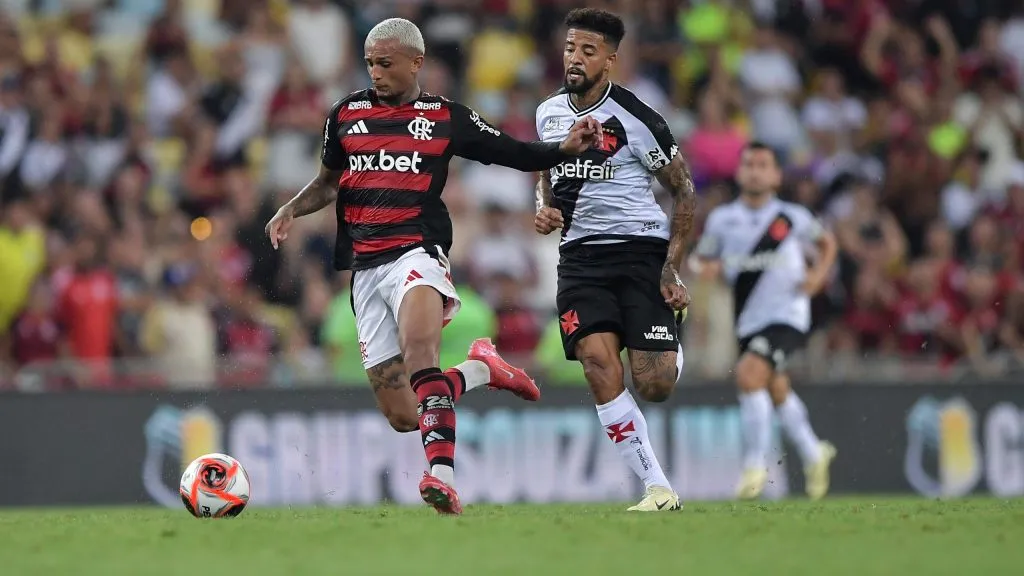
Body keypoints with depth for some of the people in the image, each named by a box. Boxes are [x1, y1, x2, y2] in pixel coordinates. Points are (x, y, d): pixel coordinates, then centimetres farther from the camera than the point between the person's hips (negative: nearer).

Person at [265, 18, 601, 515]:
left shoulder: (446, 118, 6)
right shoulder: (346, 114, 14)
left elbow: (517, 154, 11)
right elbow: (329, 181, 28)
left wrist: (567, 148, -7)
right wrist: (291, 210, 9)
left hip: (416, 252, -4)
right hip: (364, 266, 4)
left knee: (419, 352, -36)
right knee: (402, 415, 0)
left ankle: (442, 475, -46)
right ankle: (479, 369, 28)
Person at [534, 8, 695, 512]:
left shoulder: (634, 119, -8)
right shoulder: (548, 113, 9)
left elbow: (684, 190, -2)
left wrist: (672, 268, -9)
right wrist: (545, 209, 4)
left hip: (640, 248, -4)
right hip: (580, 256, 4)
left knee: (654, 386, -12)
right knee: (599, 364, -20)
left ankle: (673, 351, 29)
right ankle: (656, 486, -15)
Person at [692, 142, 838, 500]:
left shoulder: (793, 218, -2)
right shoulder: (722, 219, 2)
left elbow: (827, 242, 15)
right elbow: (702, 260, 12)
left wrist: (819, 274, -2)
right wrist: (707, 268, -12)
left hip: (787, 313, -5)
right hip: (749, 320, 5)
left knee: (748, 373, -26)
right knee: (776, 391, 19)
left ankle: (756, 463, -17)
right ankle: (813, 454, 45)